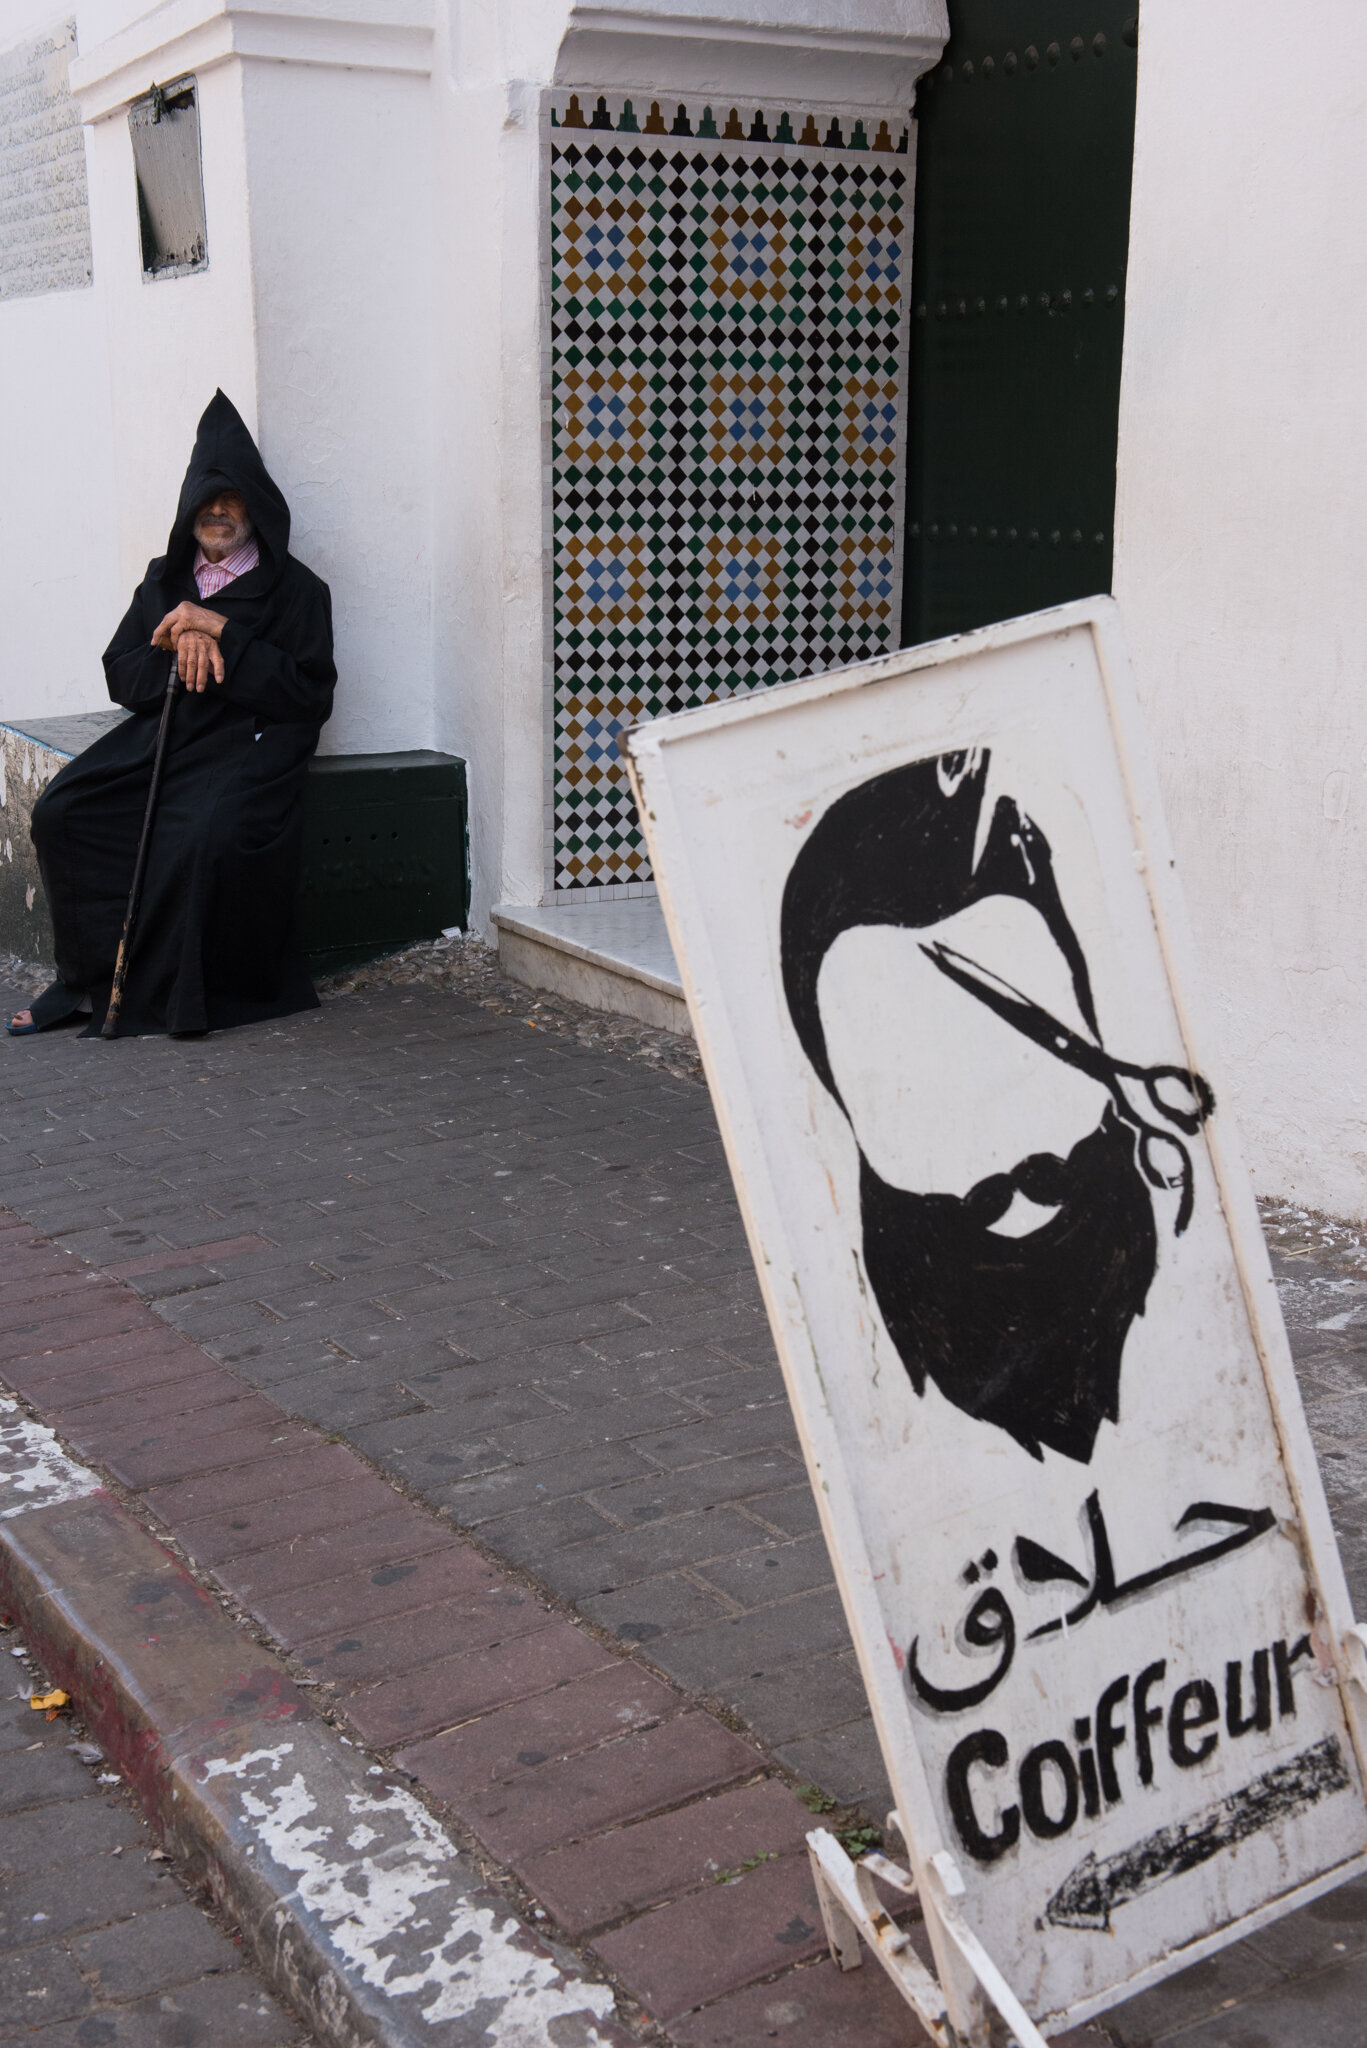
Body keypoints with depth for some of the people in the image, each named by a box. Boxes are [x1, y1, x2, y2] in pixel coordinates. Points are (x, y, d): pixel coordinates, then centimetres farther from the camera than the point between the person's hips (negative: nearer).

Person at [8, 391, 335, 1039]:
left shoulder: (294, 589, 2)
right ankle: (92, 980, -8)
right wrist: (179, 648, -8)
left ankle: (175, 995, -15)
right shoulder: (165, 578, 18)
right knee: (61, 811, -18)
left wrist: (221, 630, -13)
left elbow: (309, 694, -10)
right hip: (161, 735, 5)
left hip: (250, 744, -5)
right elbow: (120, 675, 13)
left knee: (204, 836, -34)